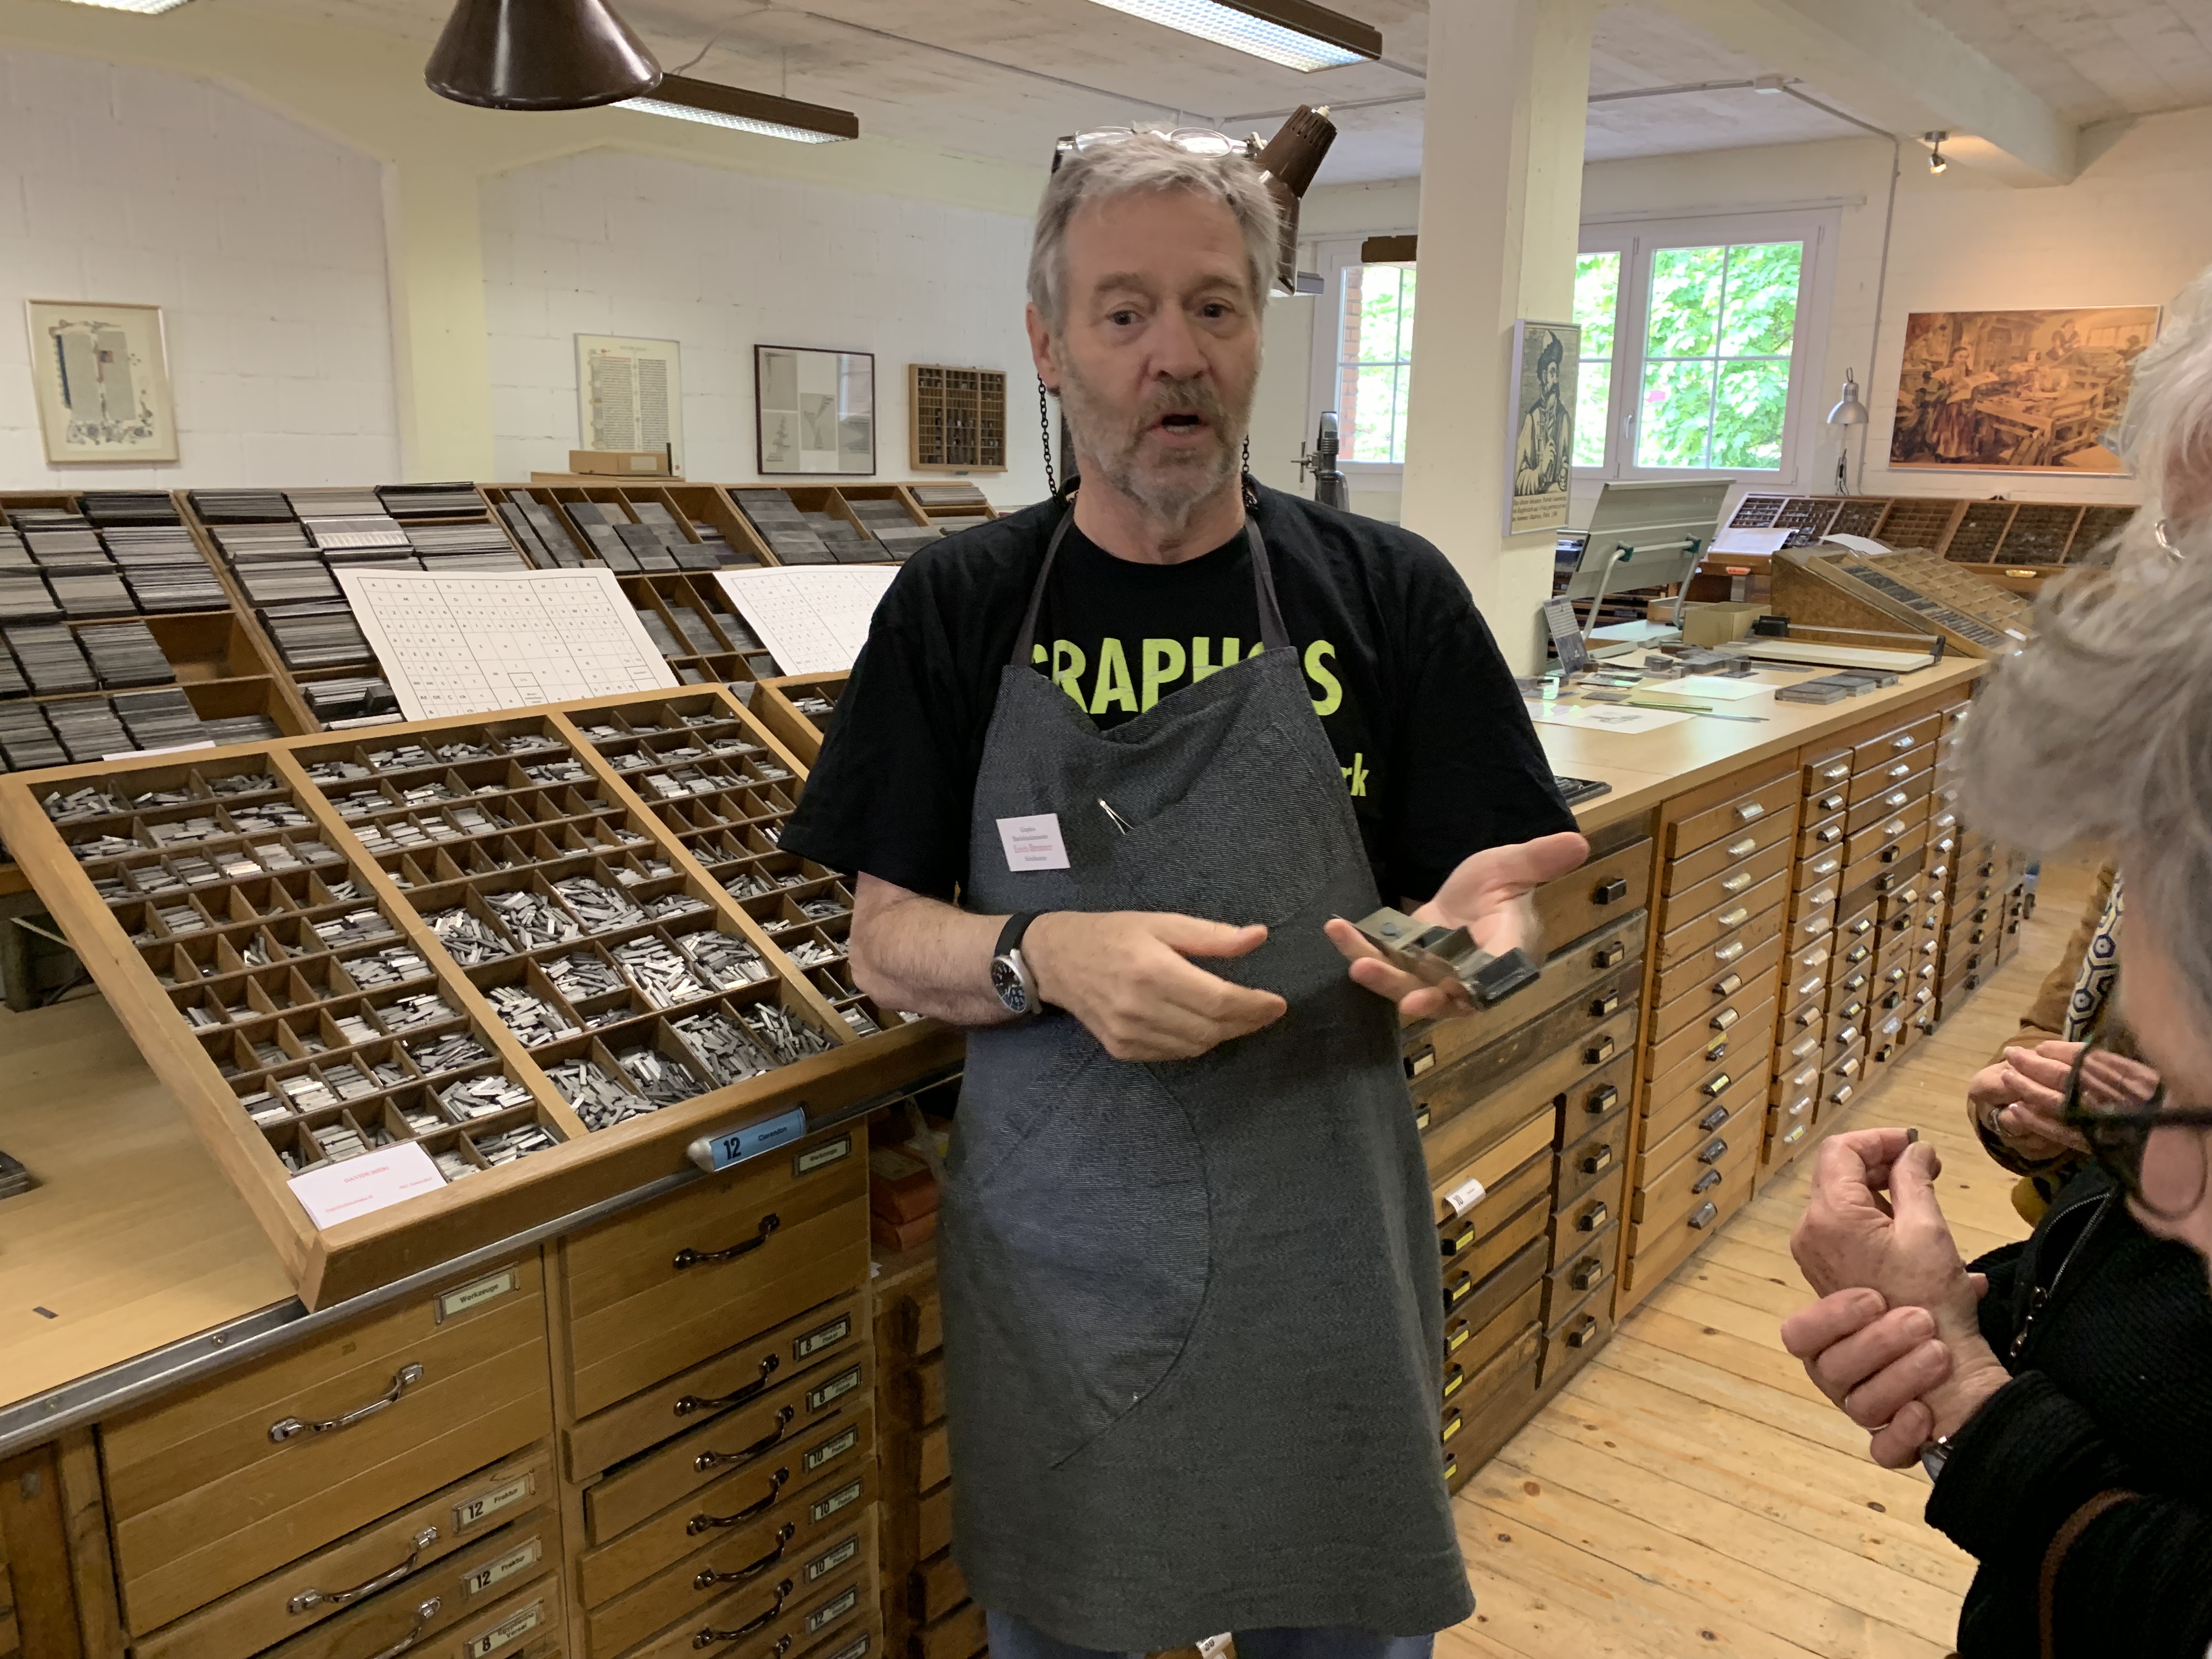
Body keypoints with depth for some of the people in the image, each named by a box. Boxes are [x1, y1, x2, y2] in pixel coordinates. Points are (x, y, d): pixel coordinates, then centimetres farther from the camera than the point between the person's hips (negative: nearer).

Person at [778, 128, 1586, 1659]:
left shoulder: (1388, 595, -4)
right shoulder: (961, 607, -3)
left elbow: (1494, 903, -1)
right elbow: (888, 944, -2)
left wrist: (1475, 924, -24)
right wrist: (1049, 956, -22)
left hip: (1326, 1259, 0)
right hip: (1058, 1260, 1)